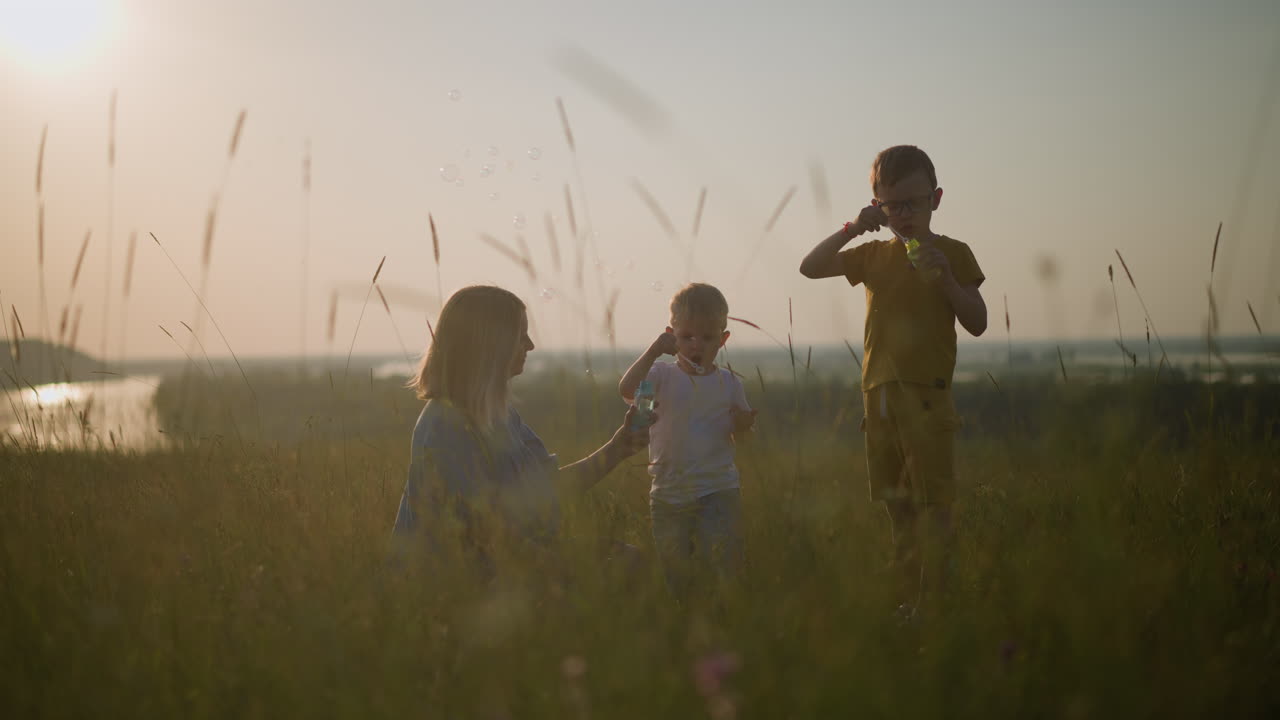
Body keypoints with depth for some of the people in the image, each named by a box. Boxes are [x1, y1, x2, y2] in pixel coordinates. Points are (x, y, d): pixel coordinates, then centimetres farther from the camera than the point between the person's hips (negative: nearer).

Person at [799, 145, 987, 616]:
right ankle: (908, 604, 19)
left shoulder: (952, 254, 0)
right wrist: (851, 229, -7)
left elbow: (977, 325, -2)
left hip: (928, 395, -5)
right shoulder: (874, 255, 10)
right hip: (879, 395, 5)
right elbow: (810, 268, 5)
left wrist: (946, 279, -17)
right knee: (898, 507, 11)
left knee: (933, 505, -9)